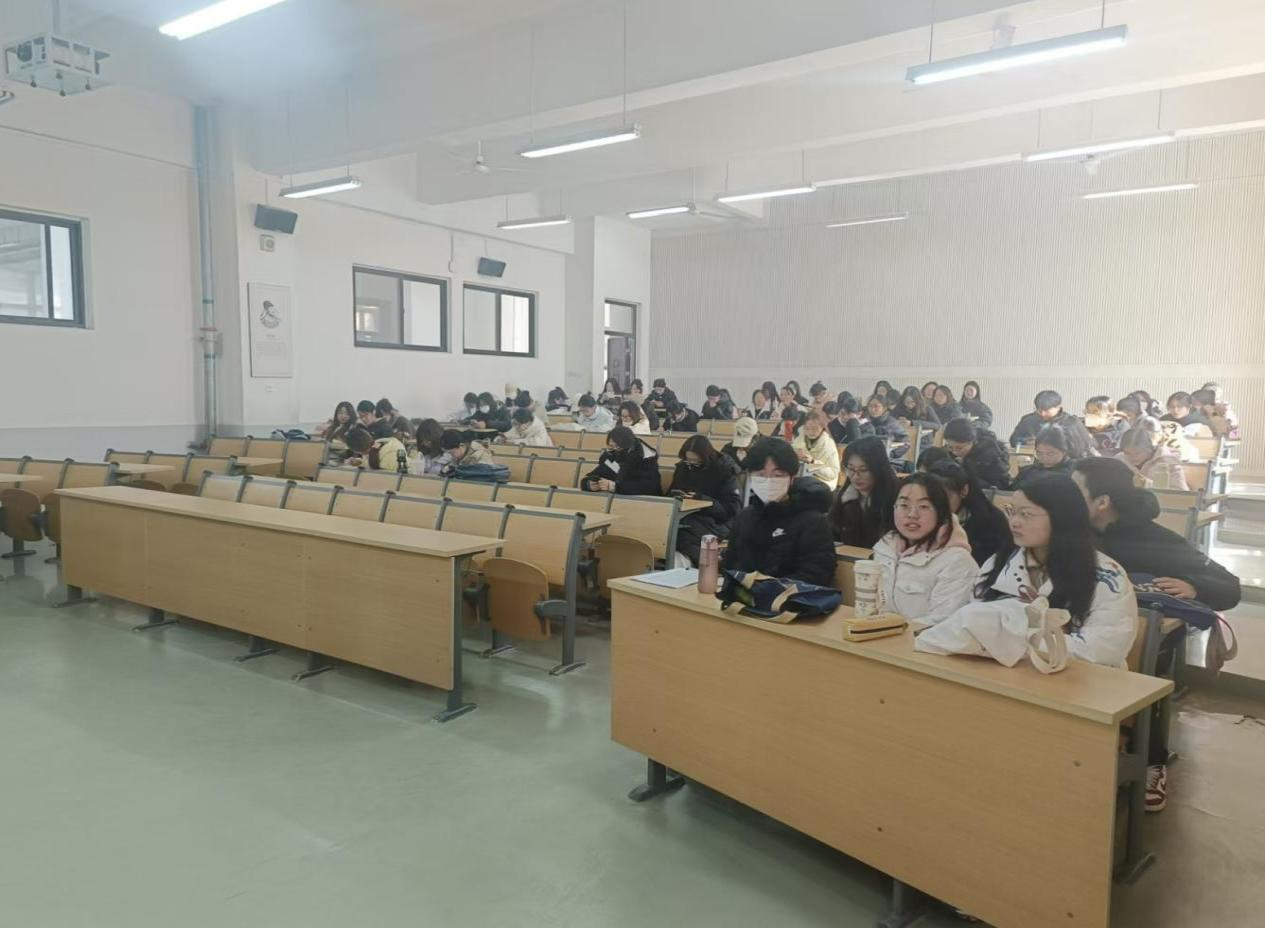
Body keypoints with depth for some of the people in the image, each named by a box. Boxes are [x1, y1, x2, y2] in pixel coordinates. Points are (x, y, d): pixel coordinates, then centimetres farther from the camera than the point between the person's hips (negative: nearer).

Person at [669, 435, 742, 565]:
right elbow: (670, 494, 20)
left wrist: (703, 500, -21)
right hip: (686, 517, 6)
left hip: (715, 521, -6)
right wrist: (675, 497, -5)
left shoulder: (724, 470, -3)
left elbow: (732, 510, -8)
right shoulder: (682, 467, 13)